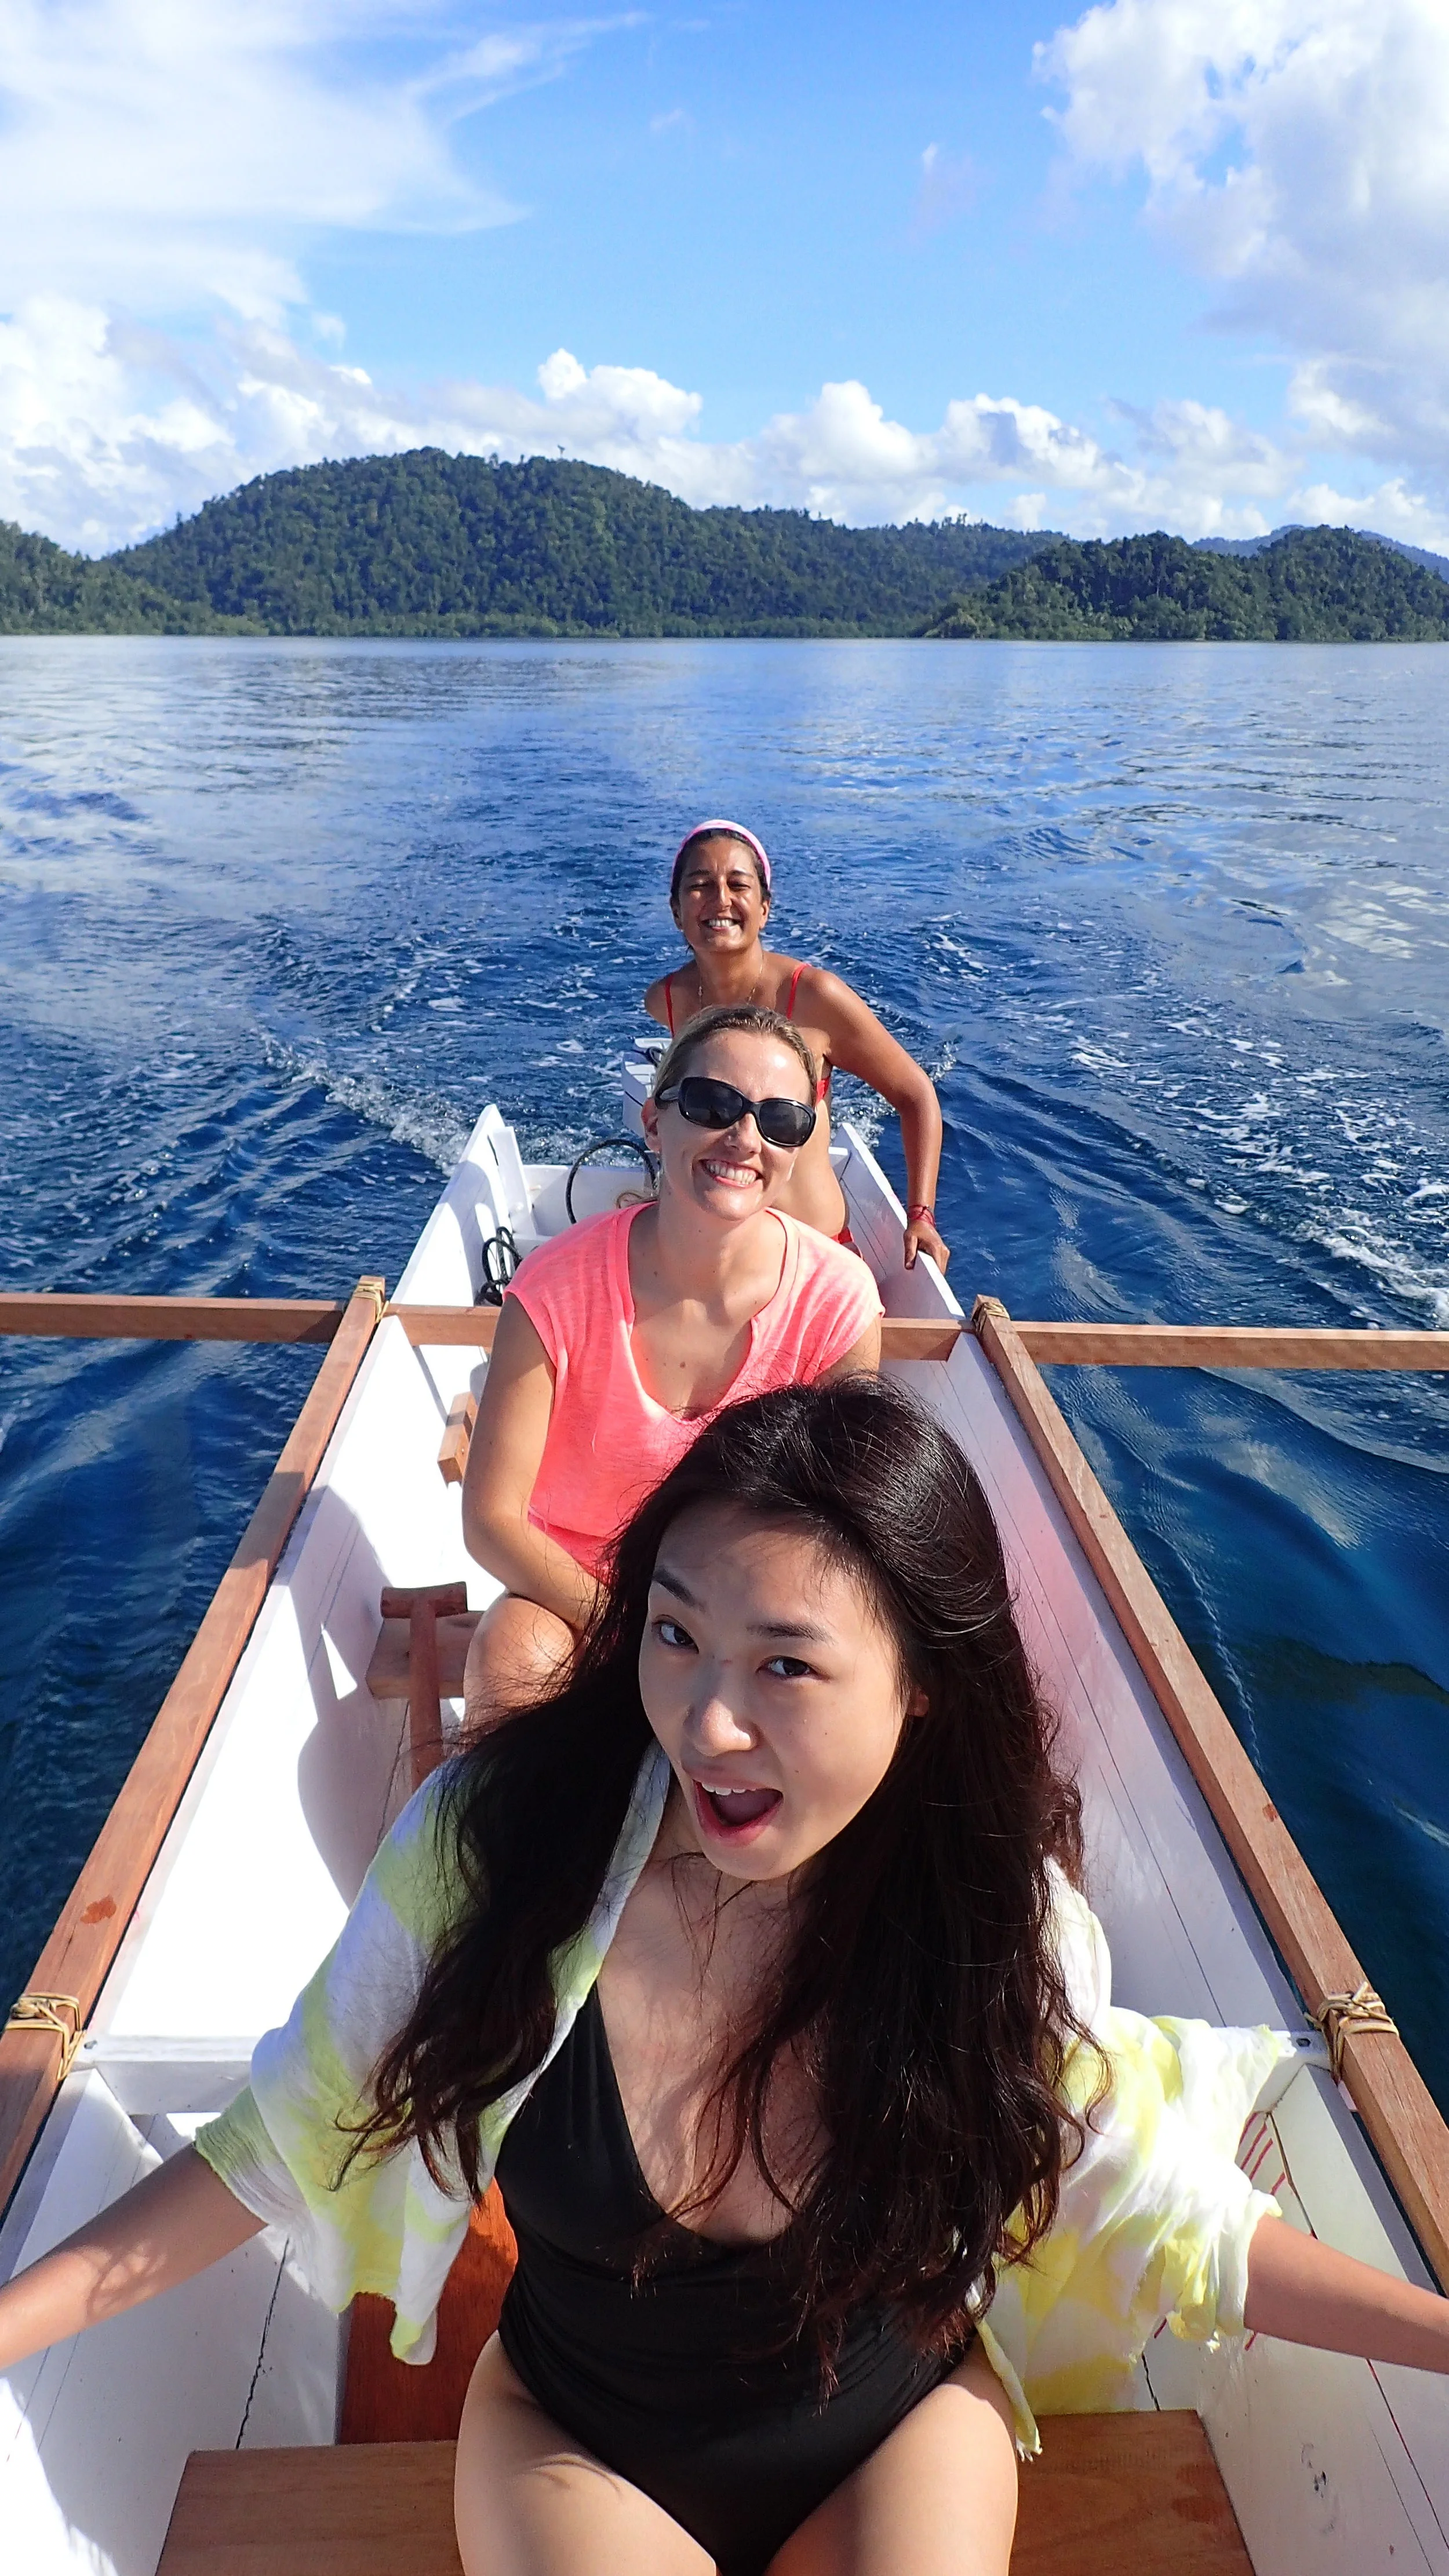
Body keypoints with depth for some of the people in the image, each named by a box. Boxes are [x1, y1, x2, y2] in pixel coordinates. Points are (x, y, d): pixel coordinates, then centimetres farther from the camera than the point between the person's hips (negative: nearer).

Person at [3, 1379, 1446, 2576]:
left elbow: (1158, 2210, -8)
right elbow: (298, 2135, -12)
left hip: (899, 2439, 1)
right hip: (574, 2448, 0)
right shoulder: (501, 1834, -27)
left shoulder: (1001, 1911, -24)